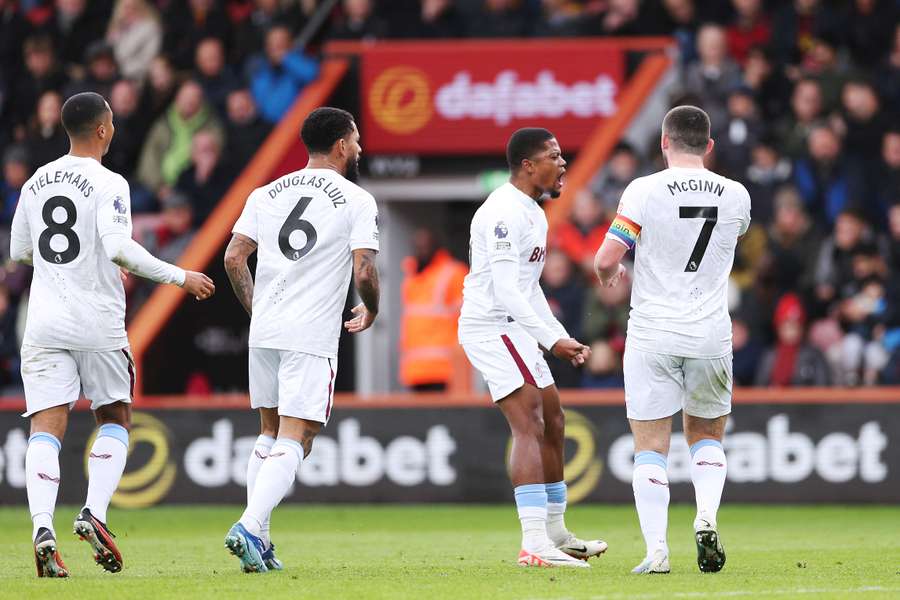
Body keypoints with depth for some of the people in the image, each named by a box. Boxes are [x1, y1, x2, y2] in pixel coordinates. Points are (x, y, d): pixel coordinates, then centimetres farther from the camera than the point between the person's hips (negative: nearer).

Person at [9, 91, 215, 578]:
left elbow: (19, 251, 19)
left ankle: (42, 525, -22)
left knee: (46, 429, -3)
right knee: (114, 420, 15)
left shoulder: (36, 183, 10)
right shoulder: (107, 184, -8)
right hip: (98, 326, -3)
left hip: (45, 323, 3)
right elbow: (119, 248, -20)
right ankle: (94, 513, -5)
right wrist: (178, 277, -12)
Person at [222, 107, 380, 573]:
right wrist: (371, 311, 10)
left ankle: (259, 540, 13)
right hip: (312, 338, -5)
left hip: (264, 330, 5)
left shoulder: (266, 194, 10)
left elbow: (234, 258, 5)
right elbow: (364, 273, -11)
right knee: (294, 443, -6)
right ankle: (249, 526, -24)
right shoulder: (358, 201, -3)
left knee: (269, 434, 19)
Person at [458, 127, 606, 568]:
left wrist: (562, 338, 17)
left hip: (513, 329, 11)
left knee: (552, 423, 16)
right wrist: (552, 340, -26)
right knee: (530, 425, -18)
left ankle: (556, 534, 28)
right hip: (492, 328, -11)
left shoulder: (533, 214, 17)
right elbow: (505, 289, -24)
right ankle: (534, 544, -25)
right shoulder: (505, 213, -17)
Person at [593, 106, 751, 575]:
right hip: (711, 336, 2)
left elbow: (606, 258, -11)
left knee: (650, 447, 4)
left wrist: (607, 274, 13)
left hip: (652, 337, -2)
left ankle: (656, 550, -6)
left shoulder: (643, 191, -10)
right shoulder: (735, 196, 0)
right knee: (707, 436, 19)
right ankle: (706, 518, -5)